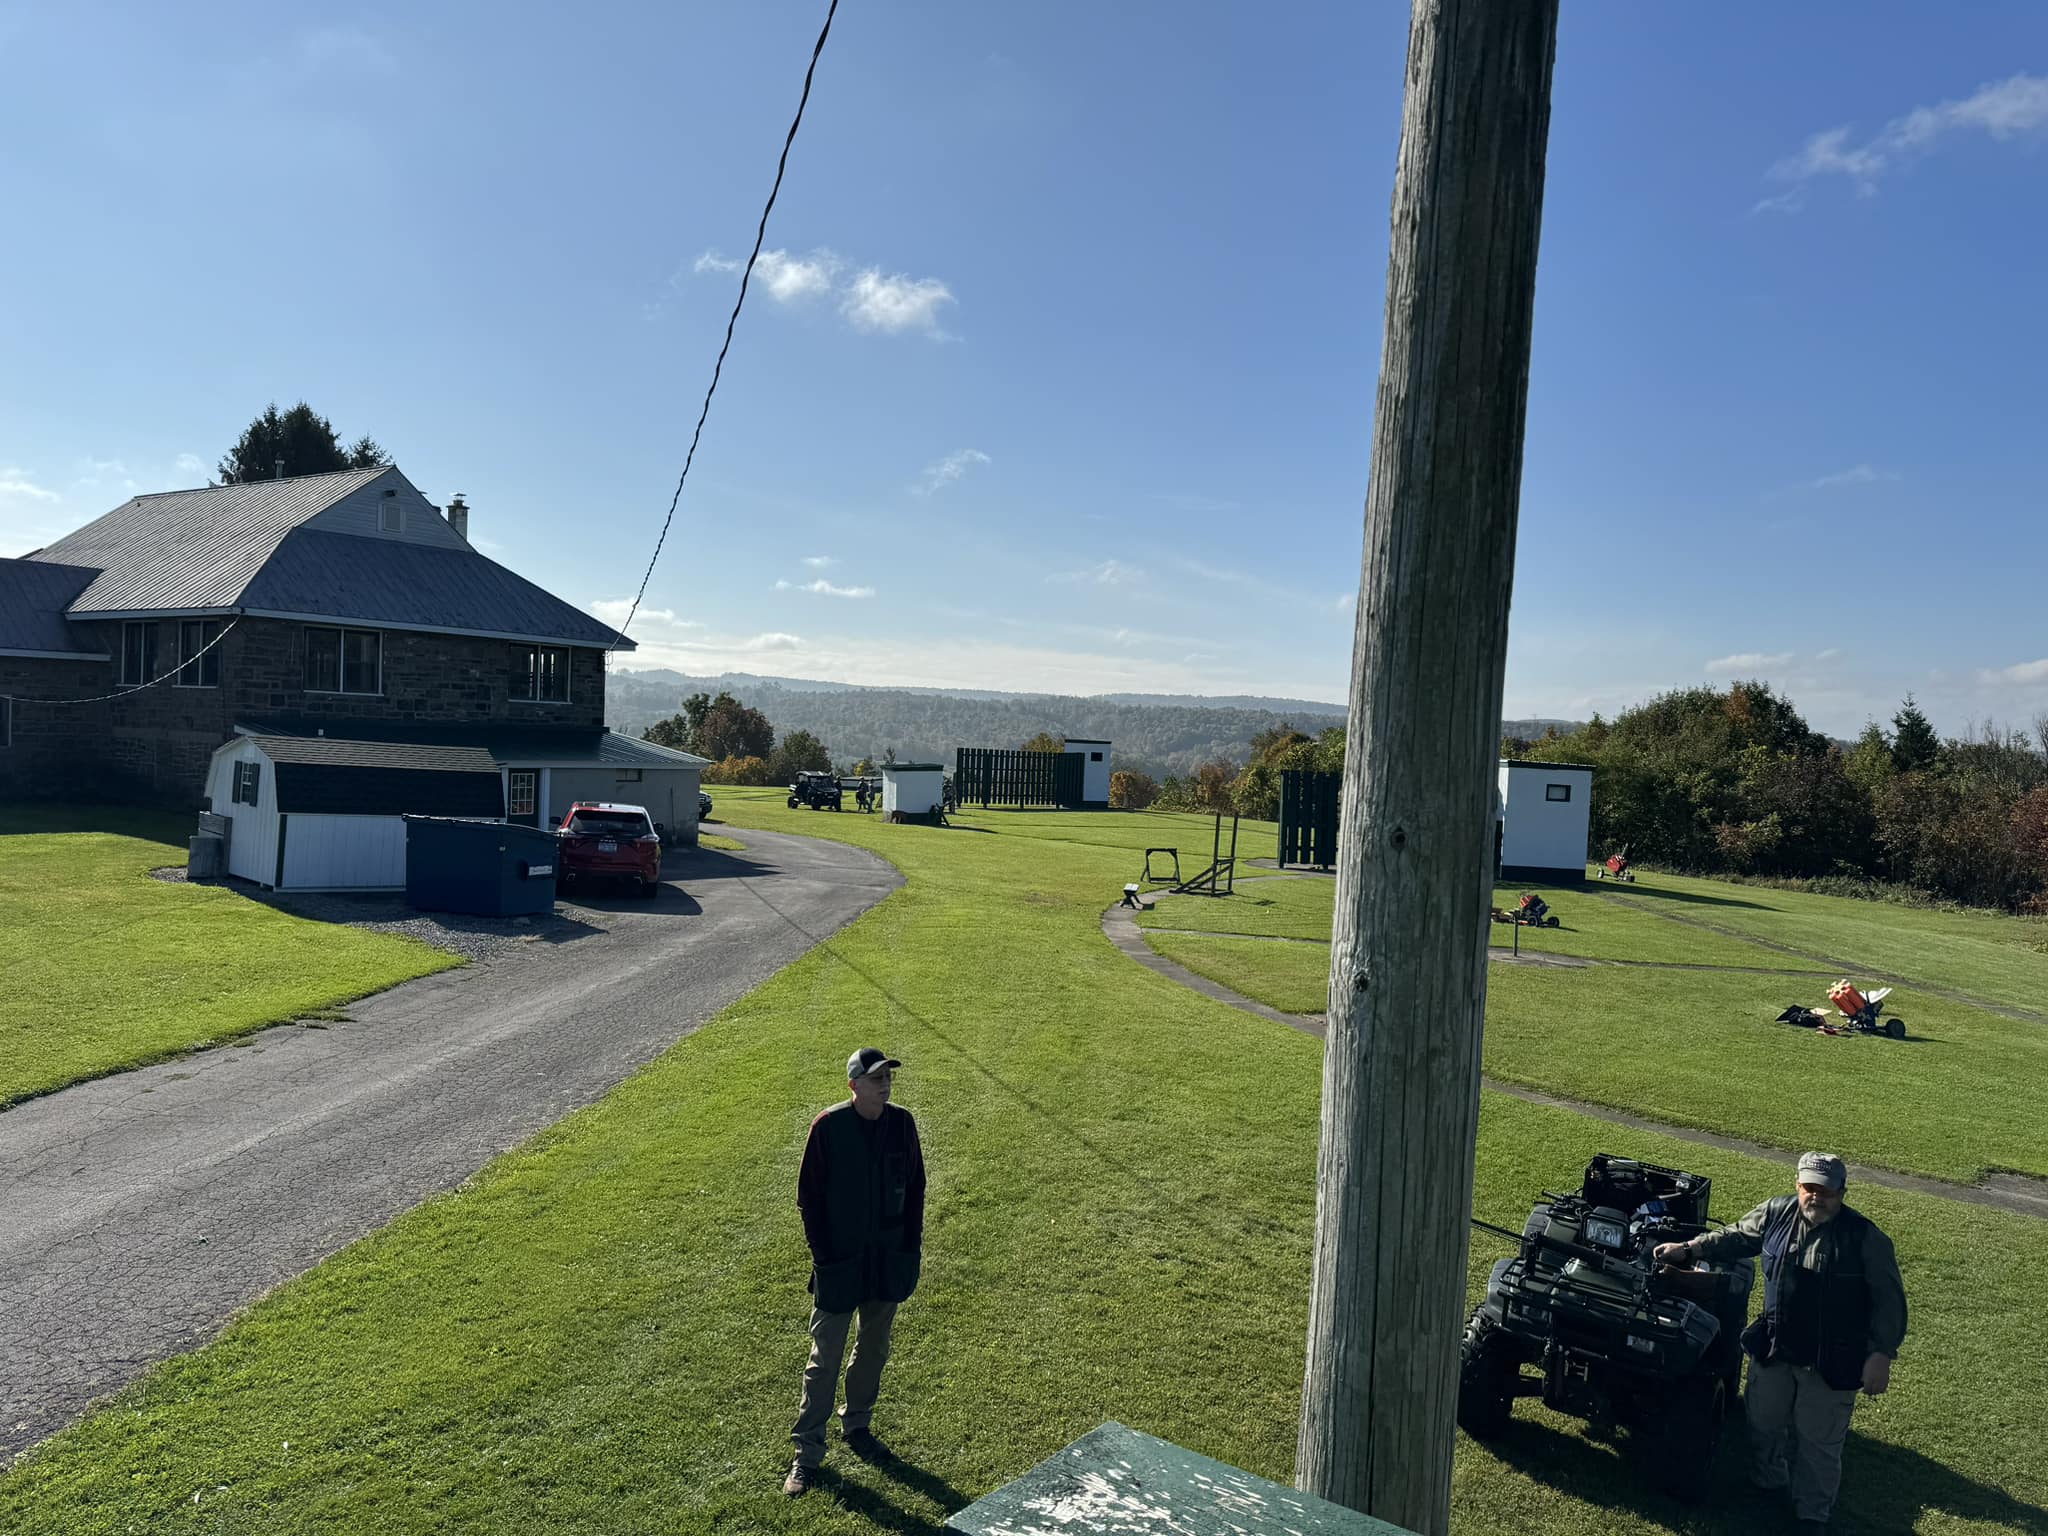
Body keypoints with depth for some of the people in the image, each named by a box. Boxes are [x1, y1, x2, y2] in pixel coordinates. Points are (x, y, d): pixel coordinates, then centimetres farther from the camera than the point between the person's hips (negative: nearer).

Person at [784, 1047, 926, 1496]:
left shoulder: (902, 1123, -5)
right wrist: (822, 1256, -10)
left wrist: (912, 1246, 2)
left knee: (874, 1349, 18)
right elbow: (809, 1196, -9)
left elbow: (915, 1187, 5)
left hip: (890, 1258, 4)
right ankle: (807, 1451, 17)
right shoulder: (828, 1127, -16)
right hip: (840, 1261, -4)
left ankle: (857, 1426, 38)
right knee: (825, 1358, 4)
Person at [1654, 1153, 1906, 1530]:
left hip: (1831, 1362, -4)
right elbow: (1735, 1238, 8)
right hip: (1772, 1349, 4)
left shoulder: (1865, 1238, -17)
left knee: (1819, 1443, 10)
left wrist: (1881, 1354, -17)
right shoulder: (1776, 1214, -6)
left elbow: (1889, 1299, -12)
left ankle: (1812, 1515, 31)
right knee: (1763, 1424, 22)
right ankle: (1765, 1484, 47)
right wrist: (1688, 1249, -1)